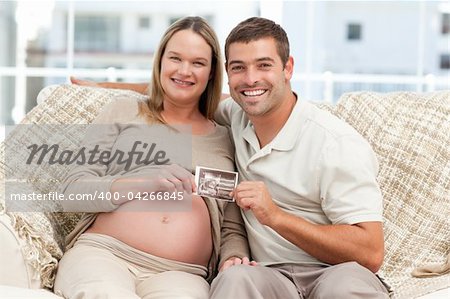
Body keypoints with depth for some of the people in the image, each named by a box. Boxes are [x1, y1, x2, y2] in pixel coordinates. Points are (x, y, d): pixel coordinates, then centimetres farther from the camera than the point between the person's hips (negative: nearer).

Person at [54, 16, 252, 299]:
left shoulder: (225, 139, 20)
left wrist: (233, 259, -5)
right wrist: (145, 184, -10)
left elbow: (233, 229, 18)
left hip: (181, 274, 1)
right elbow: (72, 191, 5)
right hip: (102, 253, 0)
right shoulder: (123, 113, 15)